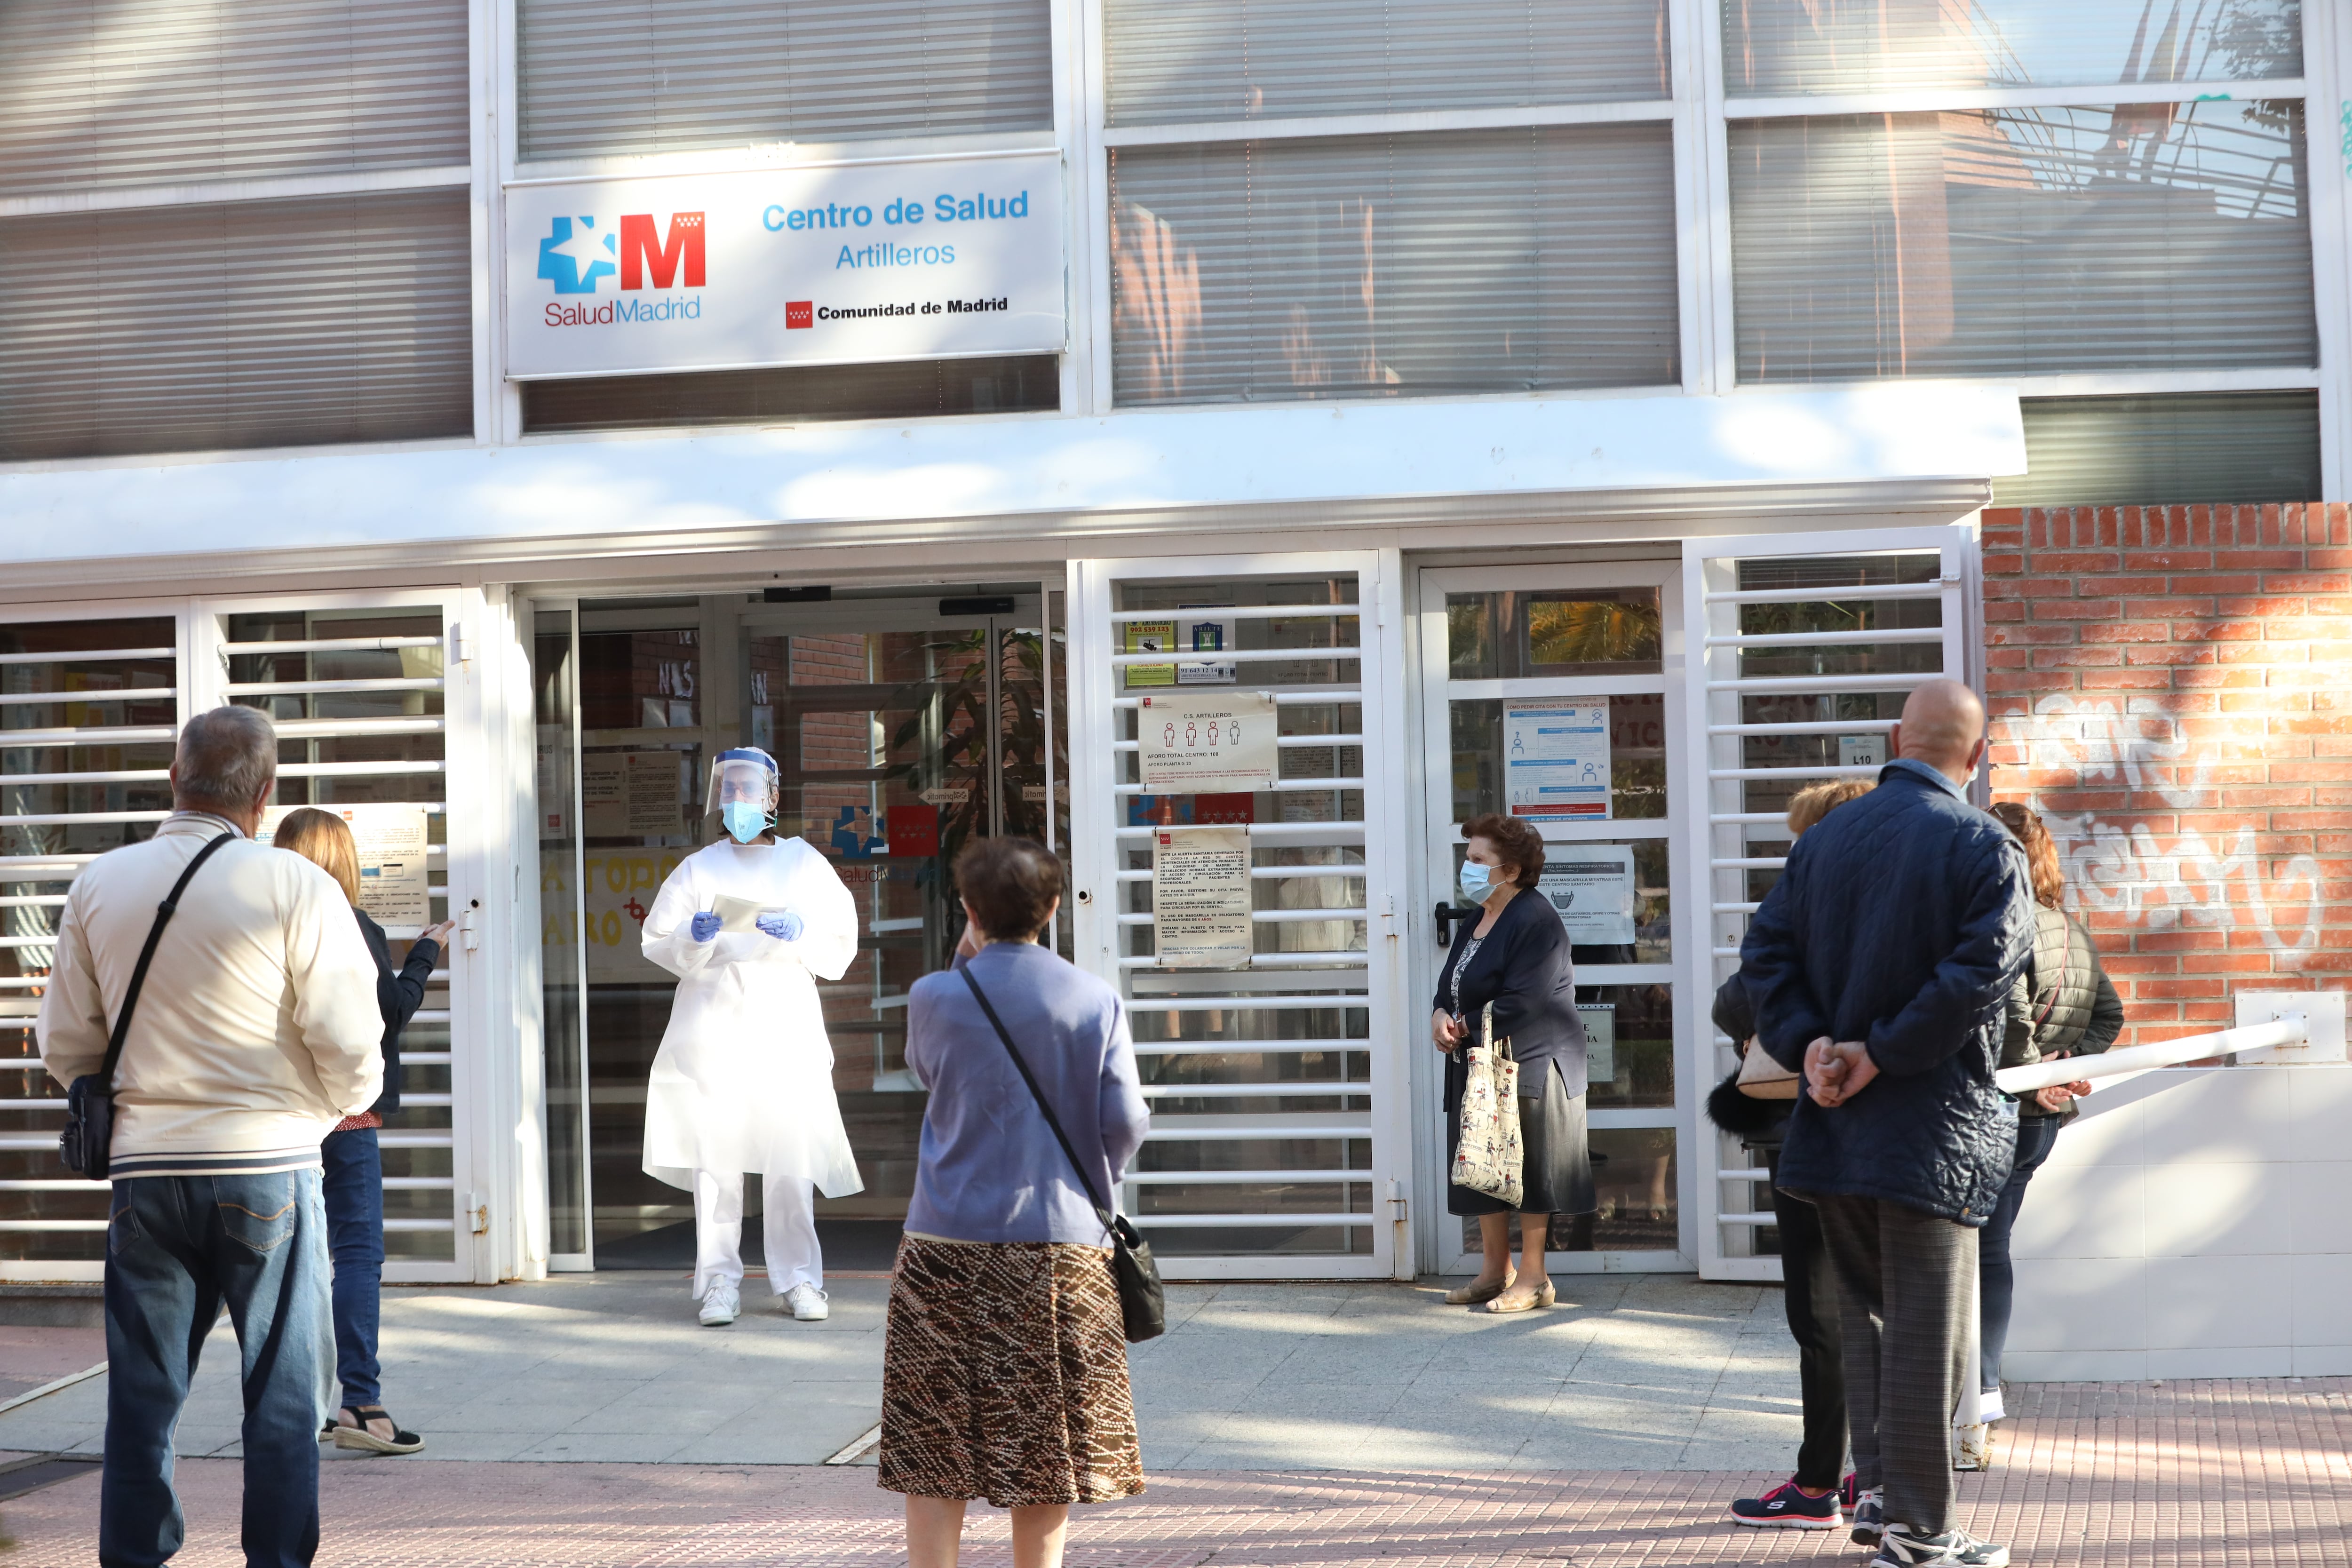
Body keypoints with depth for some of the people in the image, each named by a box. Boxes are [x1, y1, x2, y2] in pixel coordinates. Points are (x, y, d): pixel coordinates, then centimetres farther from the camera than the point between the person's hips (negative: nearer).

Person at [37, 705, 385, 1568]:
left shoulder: (99, 885, 4)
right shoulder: (295, 886, -9)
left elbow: (65, 1044, 10)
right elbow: (350, 1040, -10)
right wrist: (345, 1103, 12)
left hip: (143, 1166, 3)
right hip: (269, 1163, -3)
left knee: (140, 1396, 10)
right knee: (283, 1394, 5)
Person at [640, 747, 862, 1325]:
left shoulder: (805, 863, 12)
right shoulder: (698, 868, 12)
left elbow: (840, 945, 9)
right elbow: (658, 944, 8)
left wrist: (800, 934, -10)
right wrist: (694, 939, -12)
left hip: (785, 1025, 0)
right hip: (712, 1030, 0)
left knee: (791, 1158, -5)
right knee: (713, 1155, -5)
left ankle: (798, 1279, 5)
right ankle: (719, 1282, 1)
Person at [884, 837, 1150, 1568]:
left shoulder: (936, 997, -5)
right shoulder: (1096, 1001, -3)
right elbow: (1126, 1122, -5)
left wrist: (965, 965, 14)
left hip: (951, 1243, -1)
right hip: (1063, 1240, 1)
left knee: (933, 1446, 5)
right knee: (1045, 1440, 11)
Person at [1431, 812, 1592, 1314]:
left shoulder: (1534, 920, -16)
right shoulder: (1474, 923, 14)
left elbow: (1521, 1004, -22)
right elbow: (1452, 986, 16)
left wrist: (1465, 1027, -14)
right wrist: (1442, 1015, -6)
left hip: (1529, 1064, -9)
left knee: (1528, 1172, -1)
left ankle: (1533, 1277, 7)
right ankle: (1495, 1270, 21)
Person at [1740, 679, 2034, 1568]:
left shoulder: (1823, 838, 8)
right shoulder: (1984, 850, -9)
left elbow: (1766, 952, 3)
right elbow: (1977, 976, -20)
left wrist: (1809, 1047, -5)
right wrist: (1881, 1055, -15)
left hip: (1835, 1126, 6)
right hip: (1933, 1127, -5)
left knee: (1865, 1315, 20)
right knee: (1925, 1329, 1)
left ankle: (1876, 1491, 24)